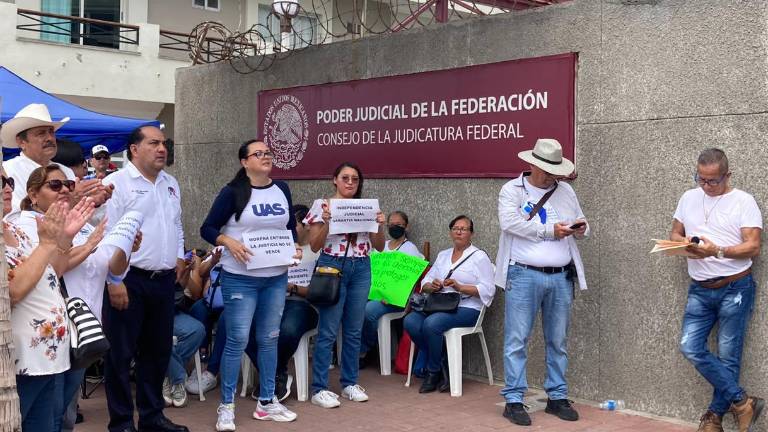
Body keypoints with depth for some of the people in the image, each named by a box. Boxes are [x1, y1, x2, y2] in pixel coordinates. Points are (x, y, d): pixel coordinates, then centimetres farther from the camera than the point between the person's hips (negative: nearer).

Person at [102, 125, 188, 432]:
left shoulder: (171, 184, 14)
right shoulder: (116, 183, -9)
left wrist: (179, 258, 14)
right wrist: (114, 281, -17)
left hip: (164, 280, 7)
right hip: (129, 280, -7)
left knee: (158, 351, 14)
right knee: (121, 353, 2)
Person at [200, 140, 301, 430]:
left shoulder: (282, 190, 7)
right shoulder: (233, 192, -8)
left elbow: (291, 227, 16)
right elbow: (207, 228, -6)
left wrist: (295, 247, -2)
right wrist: (229, 242, -22)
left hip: (276, 277, 5)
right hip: (240, 278, -5)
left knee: (269, 339, 12)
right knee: (238, 340, -4)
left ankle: (266, 402, 23)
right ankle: (226, 406, 8)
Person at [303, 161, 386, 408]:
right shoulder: (322, 206, 0)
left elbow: (379, 246, 11)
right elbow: (315, 246, -3)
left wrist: (380, 226, -7)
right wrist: (326, 222, -17)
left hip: (361, 270, 4)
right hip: (332, 267, -4)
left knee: (354, 330, 9)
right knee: (328, 330, -5)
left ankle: (350, 384, 21)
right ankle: (319, 389, 2)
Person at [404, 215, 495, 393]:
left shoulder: (479, 257, 5)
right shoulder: (442, 255, 23)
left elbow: (487, 290, -6)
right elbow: (425, 283, 18)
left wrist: (459, 287, -17)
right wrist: (432, 286, -6)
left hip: (466, 308, -6)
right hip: (438, 305, 6)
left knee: (431, 324, -32)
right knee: (410, 321, -22)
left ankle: (433, 371, -10)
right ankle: (442, 365, -9)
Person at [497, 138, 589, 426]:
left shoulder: (565, 191, 14)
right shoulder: (512, 189, 0)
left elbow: (581, 222, 20)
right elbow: (510, 221, -16)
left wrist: (581, 228, -5)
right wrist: (550, 231, -17)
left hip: (561, 276, 5)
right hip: (524, 275, -4)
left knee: (558, 341, 11)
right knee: (517, 340, -3)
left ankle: (557, 397, 22)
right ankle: (513, 400, 4)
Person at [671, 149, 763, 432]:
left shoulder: (743, 201, -5)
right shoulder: (689, 198, 11)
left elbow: (753, 247, -10)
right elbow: (675, 233, 17)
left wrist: (717, 251, -25)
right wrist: (683, 242, -6)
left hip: (734, 289, -5)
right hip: (699, 290, 5)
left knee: (728, 356, 0)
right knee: (690, 348, -7)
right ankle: (742, 402, 1)